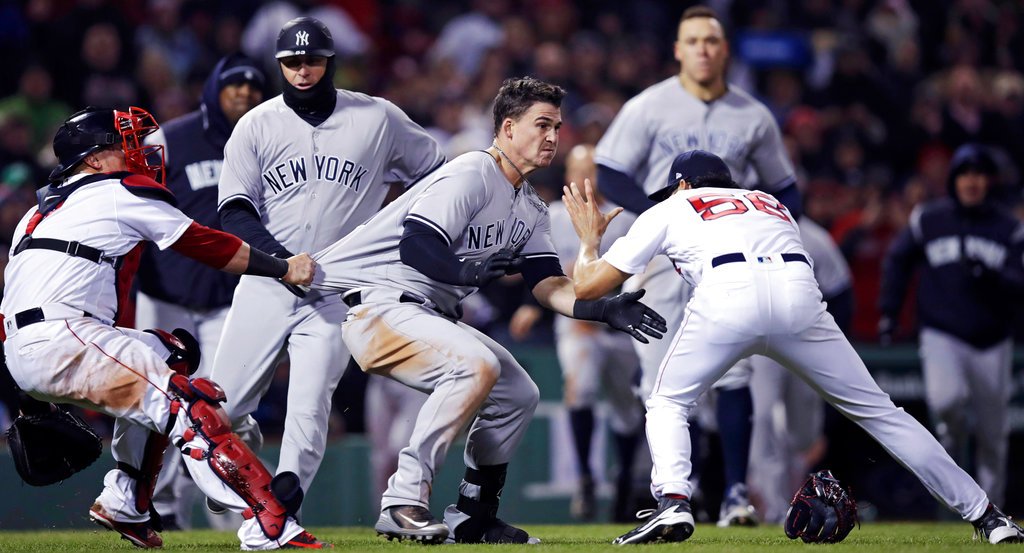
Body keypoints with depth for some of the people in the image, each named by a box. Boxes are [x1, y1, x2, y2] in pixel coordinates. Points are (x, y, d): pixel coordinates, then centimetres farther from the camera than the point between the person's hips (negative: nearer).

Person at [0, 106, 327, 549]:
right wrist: (284, 269, 15)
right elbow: (207, 246, 6)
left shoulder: (38, 212, 27)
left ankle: (124, 504, 19)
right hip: (62, 341, -9)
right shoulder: (121, 192, 3)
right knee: (189, 404, -16)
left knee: (169, 351, 26)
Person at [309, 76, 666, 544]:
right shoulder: (472, 176, -16)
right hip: (376, 303, -10)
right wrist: (465, 271, -37)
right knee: (477, 365, -30)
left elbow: (548, 285, 2)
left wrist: (602, 309, -13)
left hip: (428, 315, 10)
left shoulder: (530, 210, 14)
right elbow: (414, 246, -26)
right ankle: (404, 502, -28)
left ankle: (471, 518, 17)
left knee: (519, 394, 7)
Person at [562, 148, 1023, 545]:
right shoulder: (772, 205, 41)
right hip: (799, 292, 3)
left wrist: (589, 237, 49)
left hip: (725, 294, -3)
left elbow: (587, 285, 29)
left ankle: (673, 503, -6)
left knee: (667, 403, 20)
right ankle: (985, 515, 7)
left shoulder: (669, 210, 31)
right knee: (876, 409, 12)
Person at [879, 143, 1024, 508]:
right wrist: (888, 310, 9)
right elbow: (898, 260, 14)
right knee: (946, 399, -29)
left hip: (992, 344, 1)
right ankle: (953, 443, 6)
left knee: (993, 436, 6)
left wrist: (991, 276, -26)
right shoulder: (929, 220, 0)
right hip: (942, 337, -1)